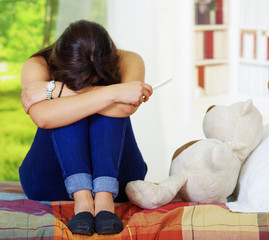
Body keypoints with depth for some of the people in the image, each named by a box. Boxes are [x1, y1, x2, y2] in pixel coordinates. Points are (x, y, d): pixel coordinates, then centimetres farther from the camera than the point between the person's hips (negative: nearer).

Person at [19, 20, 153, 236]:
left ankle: (105, 197, -39)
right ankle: (82, 199, -39)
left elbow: (126, 107, -32)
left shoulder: (129, 62, -8)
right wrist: (112, 93, -37)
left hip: (115, 176, 0)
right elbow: (43, 117, -35)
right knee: (64, 111, -25)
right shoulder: (37, 66, -12)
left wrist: (56, 90, -29)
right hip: (50, 183, 0)